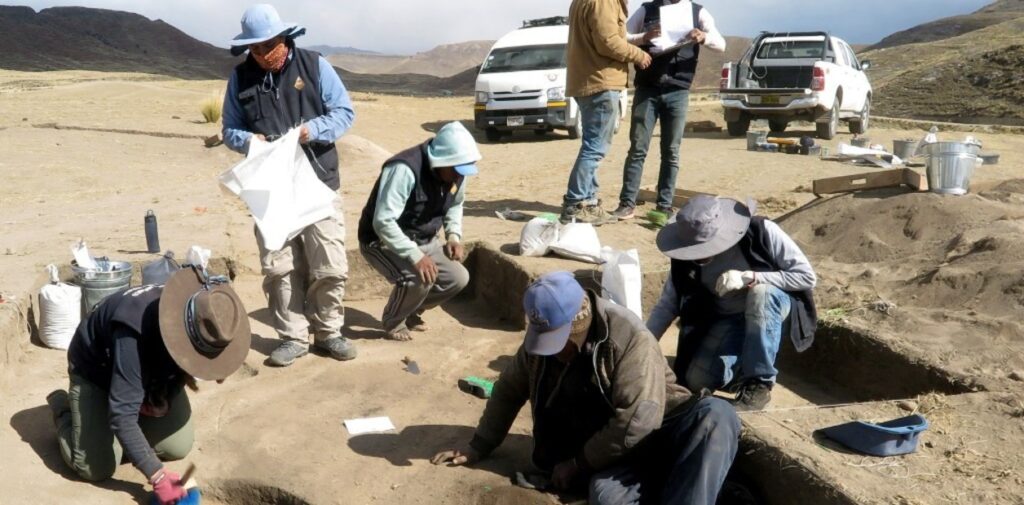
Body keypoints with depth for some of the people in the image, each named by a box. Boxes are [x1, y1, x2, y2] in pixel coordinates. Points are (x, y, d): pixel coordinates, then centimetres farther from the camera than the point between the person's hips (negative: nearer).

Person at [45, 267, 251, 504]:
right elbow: (122, 413, -42)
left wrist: (165, 396, -18)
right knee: (97, 468, -13)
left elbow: (182, 360, 0)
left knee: (178, 448, -3)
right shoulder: (135, 332, -44)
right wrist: (156, 475, -43)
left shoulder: (200, 318, -24)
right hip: (95, 371, -5)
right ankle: (62, 407, 16)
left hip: (150, 372, 5)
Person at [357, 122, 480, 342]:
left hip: (423, 240, 8)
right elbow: (383, 222, -35)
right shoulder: (405, 170, -32)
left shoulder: (456, 173, -8)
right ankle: (393, 321, 0)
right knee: (420, 277, -30)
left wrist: (454, 236, -4)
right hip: (382, 241, -8)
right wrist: (415, 257, -39)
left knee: (458, 278, -4)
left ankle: (411, 312, 20)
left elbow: (455, 205, 13)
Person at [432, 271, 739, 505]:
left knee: (716, 415, -36)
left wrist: (579, 463, -15)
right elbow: (509, 390, 13)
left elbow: (638, 421, -25)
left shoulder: (629, 336, -20)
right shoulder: (542, 336, 0)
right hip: (612, 455, 3)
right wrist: (479, 446, 15)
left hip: (652, 434, -2)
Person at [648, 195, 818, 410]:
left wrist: (749, 277, -34)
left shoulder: (762, 232, -26)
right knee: (697, 379, -19)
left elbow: (807, 277, -24)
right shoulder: (687, 258, -16)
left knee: (761, 292, -38)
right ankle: (744, 365, 13)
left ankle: (759, 383, -25)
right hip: (727, 320, 3)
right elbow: (667, 305, -9)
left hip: (775, 306, -2)